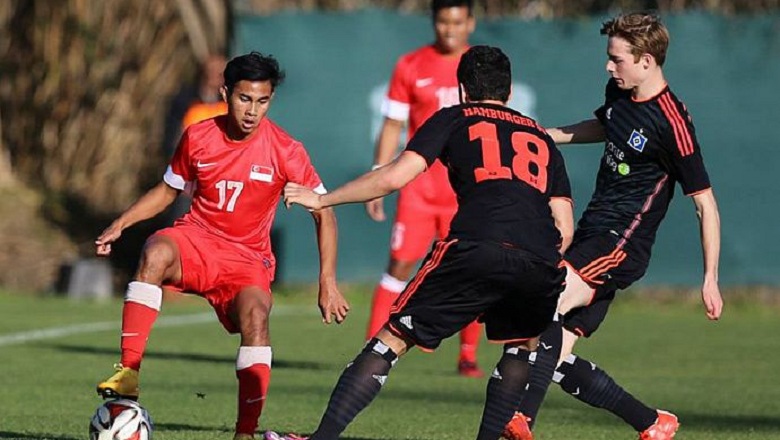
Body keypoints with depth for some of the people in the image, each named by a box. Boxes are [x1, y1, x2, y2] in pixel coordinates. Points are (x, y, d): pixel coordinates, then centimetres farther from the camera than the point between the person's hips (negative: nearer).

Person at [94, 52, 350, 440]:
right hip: (197, 238, 1)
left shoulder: (285, 152, -9)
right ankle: (128, 374, -38)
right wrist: (121, 223, 1)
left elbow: (323, 215, -2)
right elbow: (168, 190, 15)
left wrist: (327, 284, -9)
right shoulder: (197, 138, -3)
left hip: (248, 258, -1)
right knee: (156, 252, -34)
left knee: (255, 316, -32)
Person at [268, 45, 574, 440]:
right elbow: (564, 227, 21)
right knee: (523, 345, 31)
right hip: (541, 265, 3)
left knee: (393, 340, 4)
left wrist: (322, 199, 19)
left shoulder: (454, 119, 22)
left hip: (477, 248, -3)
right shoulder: (542, 138, 32)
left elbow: (395, 176, 9)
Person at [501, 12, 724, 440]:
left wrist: (710, 279, -14)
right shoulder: (619, 95, 8)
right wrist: (551, 135, 22)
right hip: (591, 234, 9)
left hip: (623, 244, -9)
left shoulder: (671, 123, -16)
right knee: (559, 361, 1)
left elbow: (705, 203, -12)